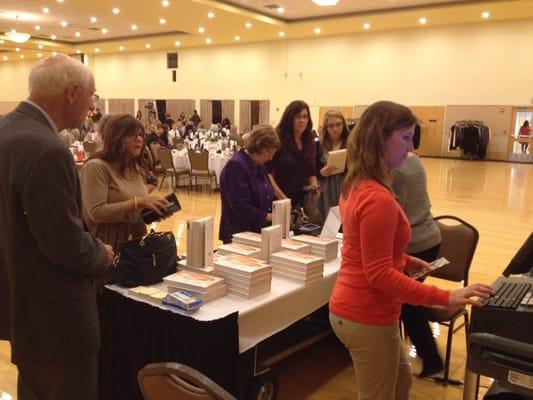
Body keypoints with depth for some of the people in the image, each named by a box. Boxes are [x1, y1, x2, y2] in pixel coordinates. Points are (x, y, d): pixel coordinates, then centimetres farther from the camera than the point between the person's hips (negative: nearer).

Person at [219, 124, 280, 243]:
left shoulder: (258, 166, 12)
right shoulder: (236, 166, -18)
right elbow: (241, 207, -24)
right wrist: (268, 217, -17)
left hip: (259, 232, 9)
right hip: (239, 235, -9)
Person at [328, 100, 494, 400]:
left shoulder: (356, 186, 5)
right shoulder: (378, 199, -26)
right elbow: (379, 274, -26)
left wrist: (403, 260, 8)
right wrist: (446, 298, -25)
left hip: (351, 308, 9)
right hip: (367, 318, -9)